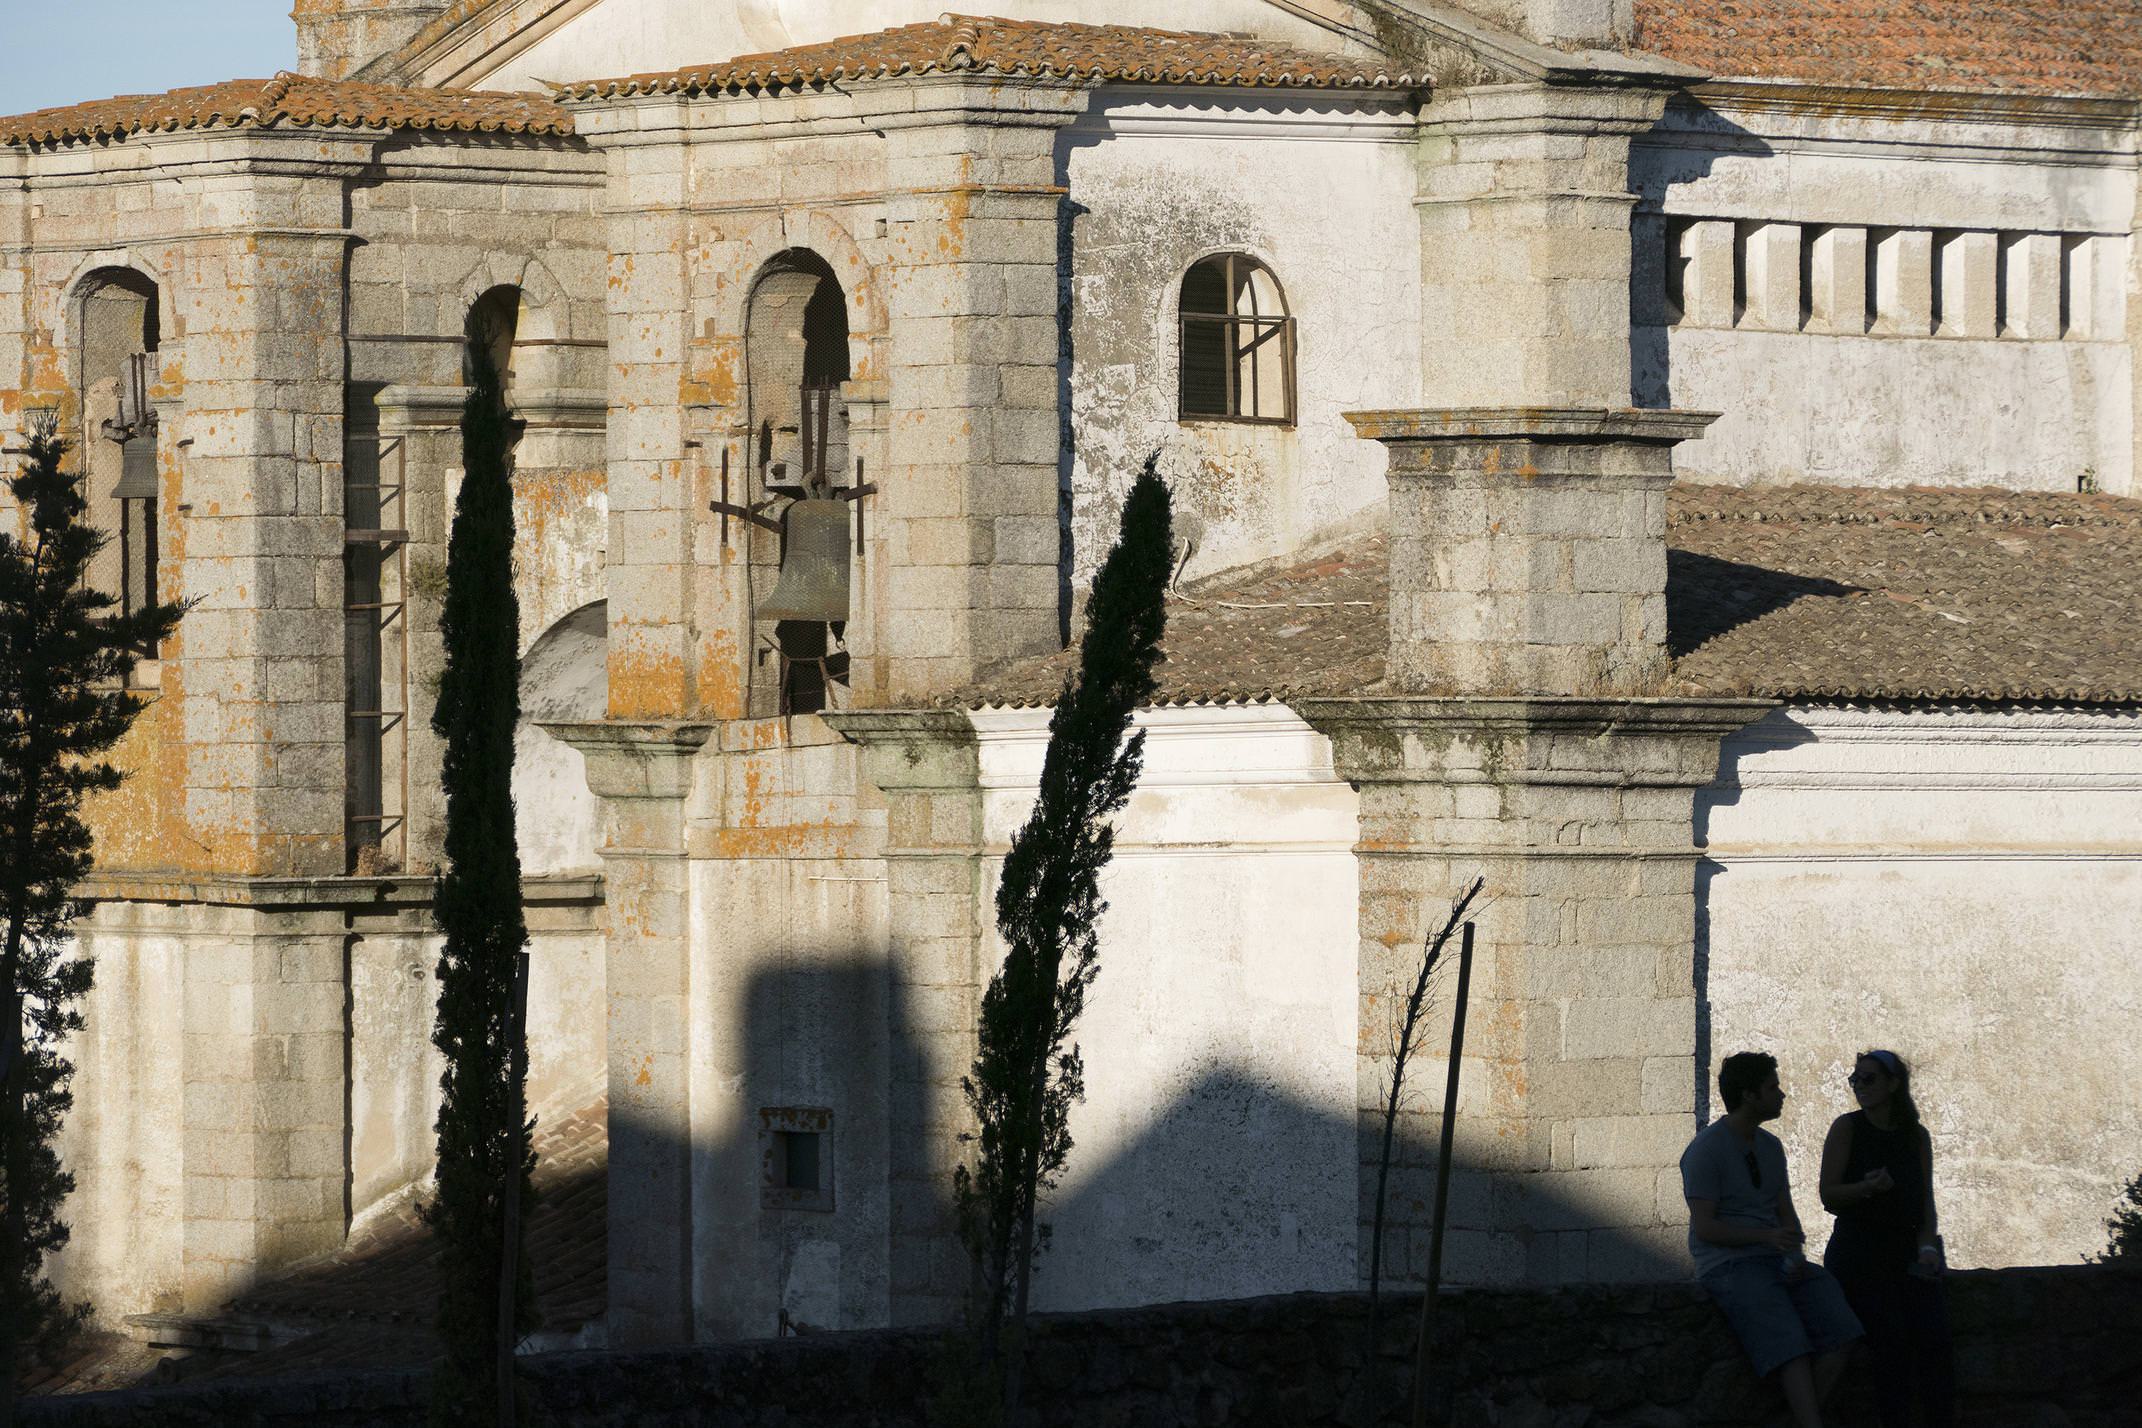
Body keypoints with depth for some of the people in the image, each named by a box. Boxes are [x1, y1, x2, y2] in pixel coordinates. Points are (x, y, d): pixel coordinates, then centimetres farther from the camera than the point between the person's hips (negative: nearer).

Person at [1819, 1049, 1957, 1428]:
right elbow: (1829, 1197, -3)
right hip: (1857, 1251, -3)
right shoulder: (1848, 1128, 1)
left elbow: (1926, 1205, 14)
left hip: (1905, 1251, 3)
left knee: (1933, 1334, -18)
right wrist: (1867, 1187, -22)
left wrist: (1927, 1246, -3)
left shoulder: (1917, 1136, 11)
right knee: (1890, 1337, -23)